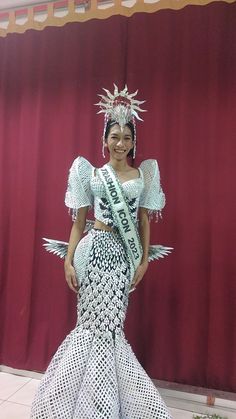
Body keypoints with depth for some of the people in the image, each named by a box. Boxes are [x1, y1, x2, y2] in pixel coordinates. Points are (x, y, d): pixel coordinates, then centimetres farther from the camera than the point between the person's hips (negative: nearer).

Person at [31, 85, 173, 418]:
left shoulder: (143, 174, 6)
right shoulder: (92, 174, 4)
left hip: (124, 254, 1)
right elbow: (79, 221, 3)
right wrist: (69, 260, -2)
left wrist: (144, 260, 3)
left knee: (109, 321, 8)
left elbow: (144, 221, 7)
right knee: (97, 320, 4)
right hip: (96, 249, -1)